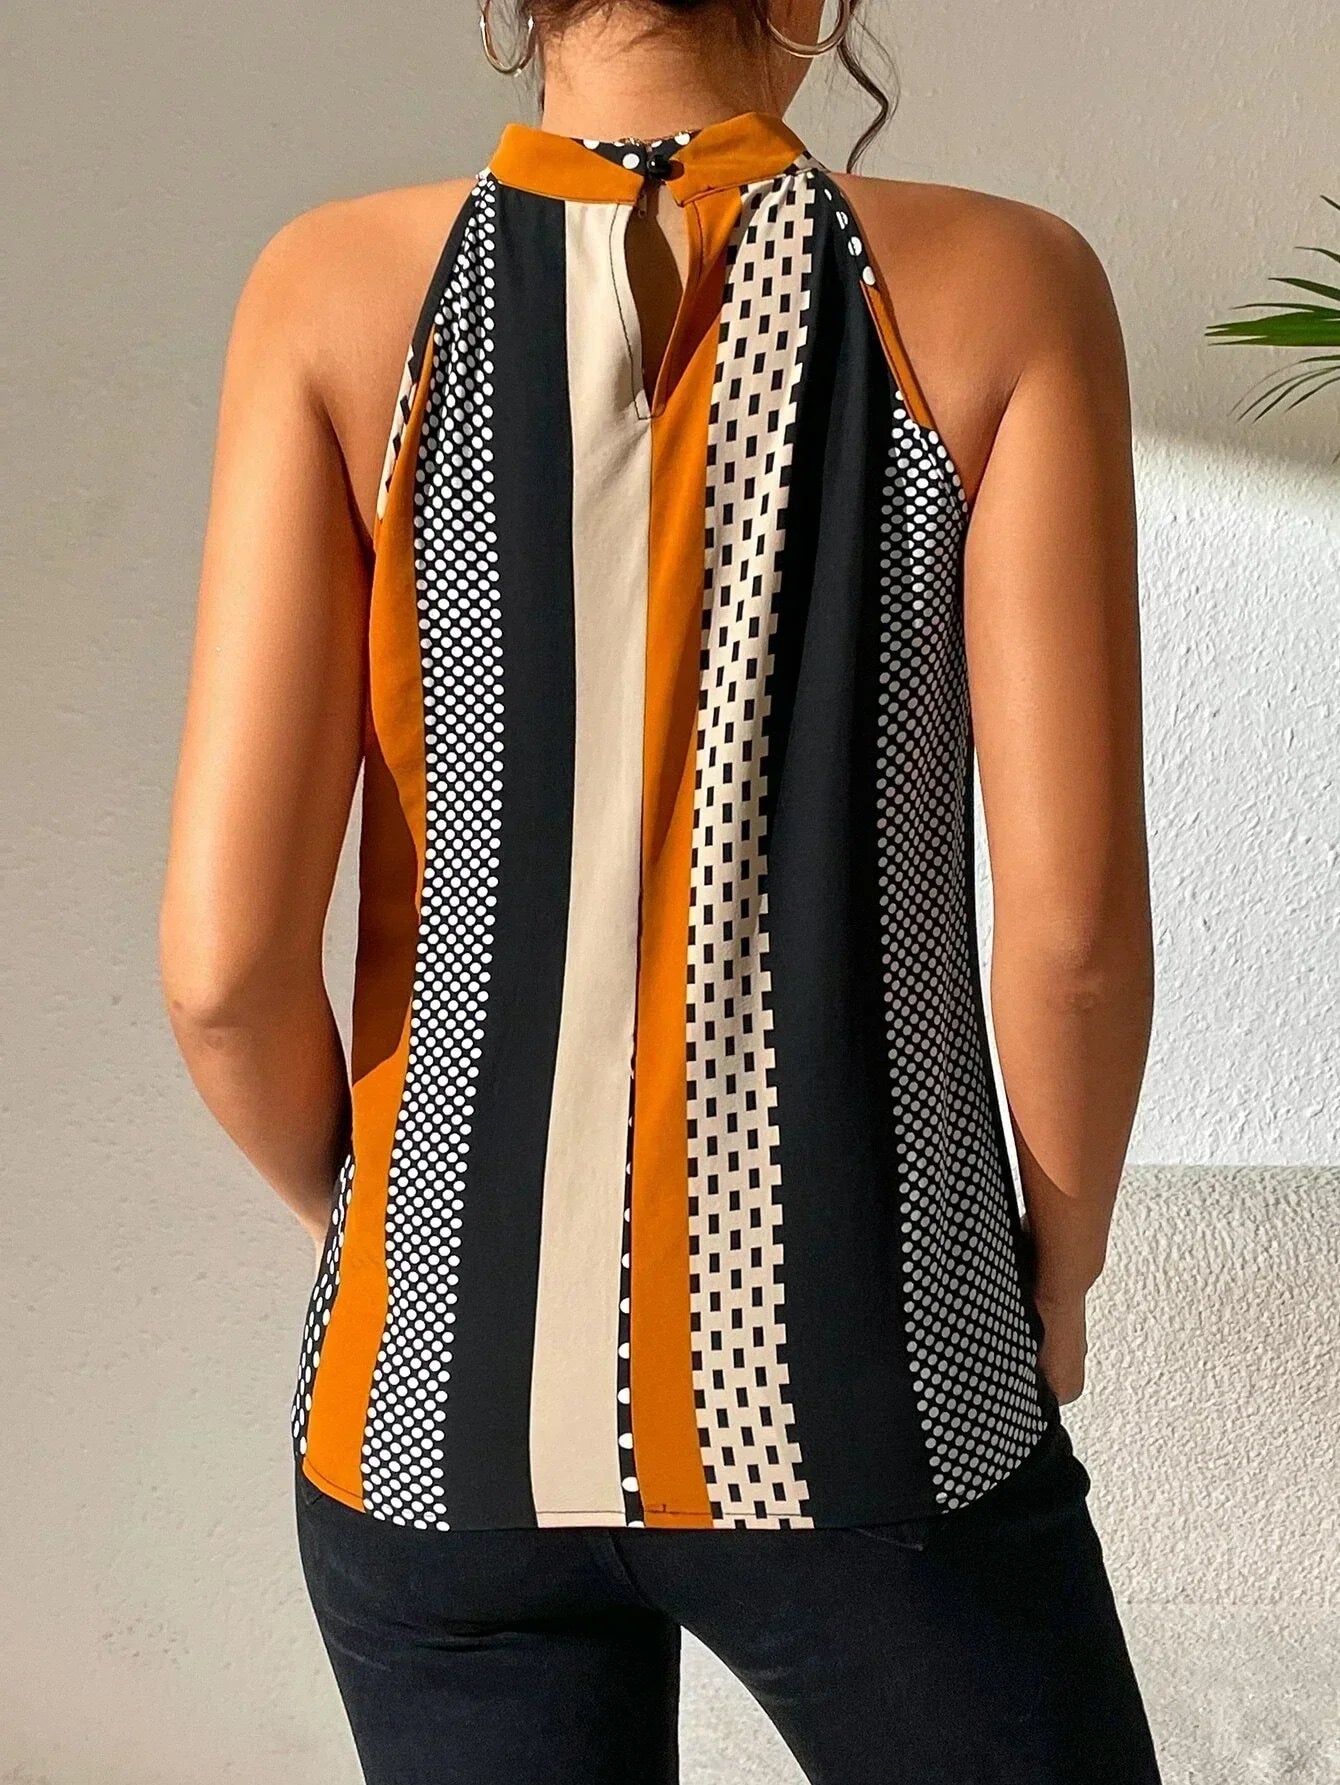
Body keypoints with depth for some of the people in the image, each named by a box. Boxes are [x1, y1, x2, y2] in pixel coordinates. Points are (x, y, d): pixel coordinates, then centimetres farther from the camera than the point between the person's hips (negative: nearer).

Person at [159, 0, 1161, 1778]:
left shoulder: (340, 290, -6)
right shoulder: (1003, 281, -8)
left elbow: (227, 955, -13)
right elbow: (1072, 926, -14)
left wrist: (353, 1209, 9)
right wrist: (1060, 1271, 6)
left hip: (450, 1414, 2)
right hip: (866, 1421, -1)